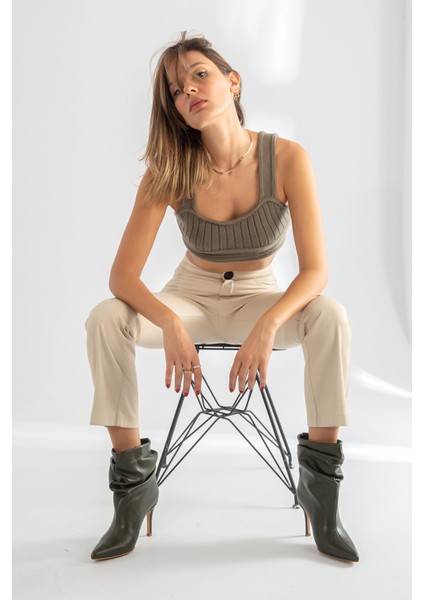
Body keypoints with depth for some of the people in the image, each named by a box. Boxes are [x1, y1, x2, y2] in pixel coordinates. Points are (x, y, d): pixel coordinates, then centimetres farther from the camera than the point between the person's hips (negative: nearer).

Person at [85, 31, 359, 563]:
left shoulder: (287, 158, -18)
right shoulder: (169, 171, -15)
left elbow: (315, 270, -20)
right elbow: (123, 275, -19)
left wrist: (268, 325, -39)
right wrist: (170, 325, -39)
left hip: (261, 297, -1)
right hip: (190, 296, 1)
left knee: (331, 317, -32)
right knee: (104, 319, -26)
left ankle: (319, 480, -13)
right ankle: (133, 478, -10)